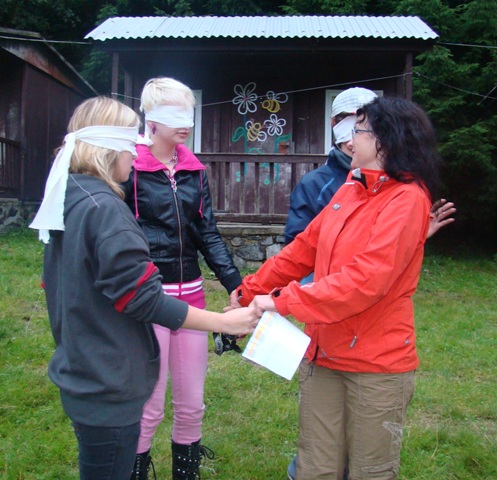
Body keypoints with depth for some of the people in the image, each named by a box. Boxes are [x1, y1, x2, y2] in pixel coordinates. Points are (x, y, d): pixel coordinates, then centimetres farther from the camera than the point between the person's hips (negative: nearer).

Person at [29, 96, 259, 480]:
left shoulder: (64, 200, 6)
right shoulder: (104, 207, -22)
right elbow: (143, 299, -23)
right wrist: (224, 322, -17)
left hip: (79, 374, 9)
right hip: (109, 390, -9)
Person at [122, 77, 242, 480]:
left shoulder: (194, 171, 9)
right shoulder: (129, 168, -8)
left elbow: (208, 235, 8)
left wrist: (237, 285, -3)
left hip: (191, 295, 5)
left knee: (192, 404, 14)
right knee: (150, 407, 5)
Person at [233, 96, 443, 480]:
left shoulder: (408, 199, -14)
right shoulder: (350, 190, 10)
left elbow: (366, 278, -24)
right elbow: (303, 249, 12)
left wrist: (283, 301, -23)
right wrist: (251, 291, 10)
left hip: (377, 361, -6)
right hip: (323, 352, 6)